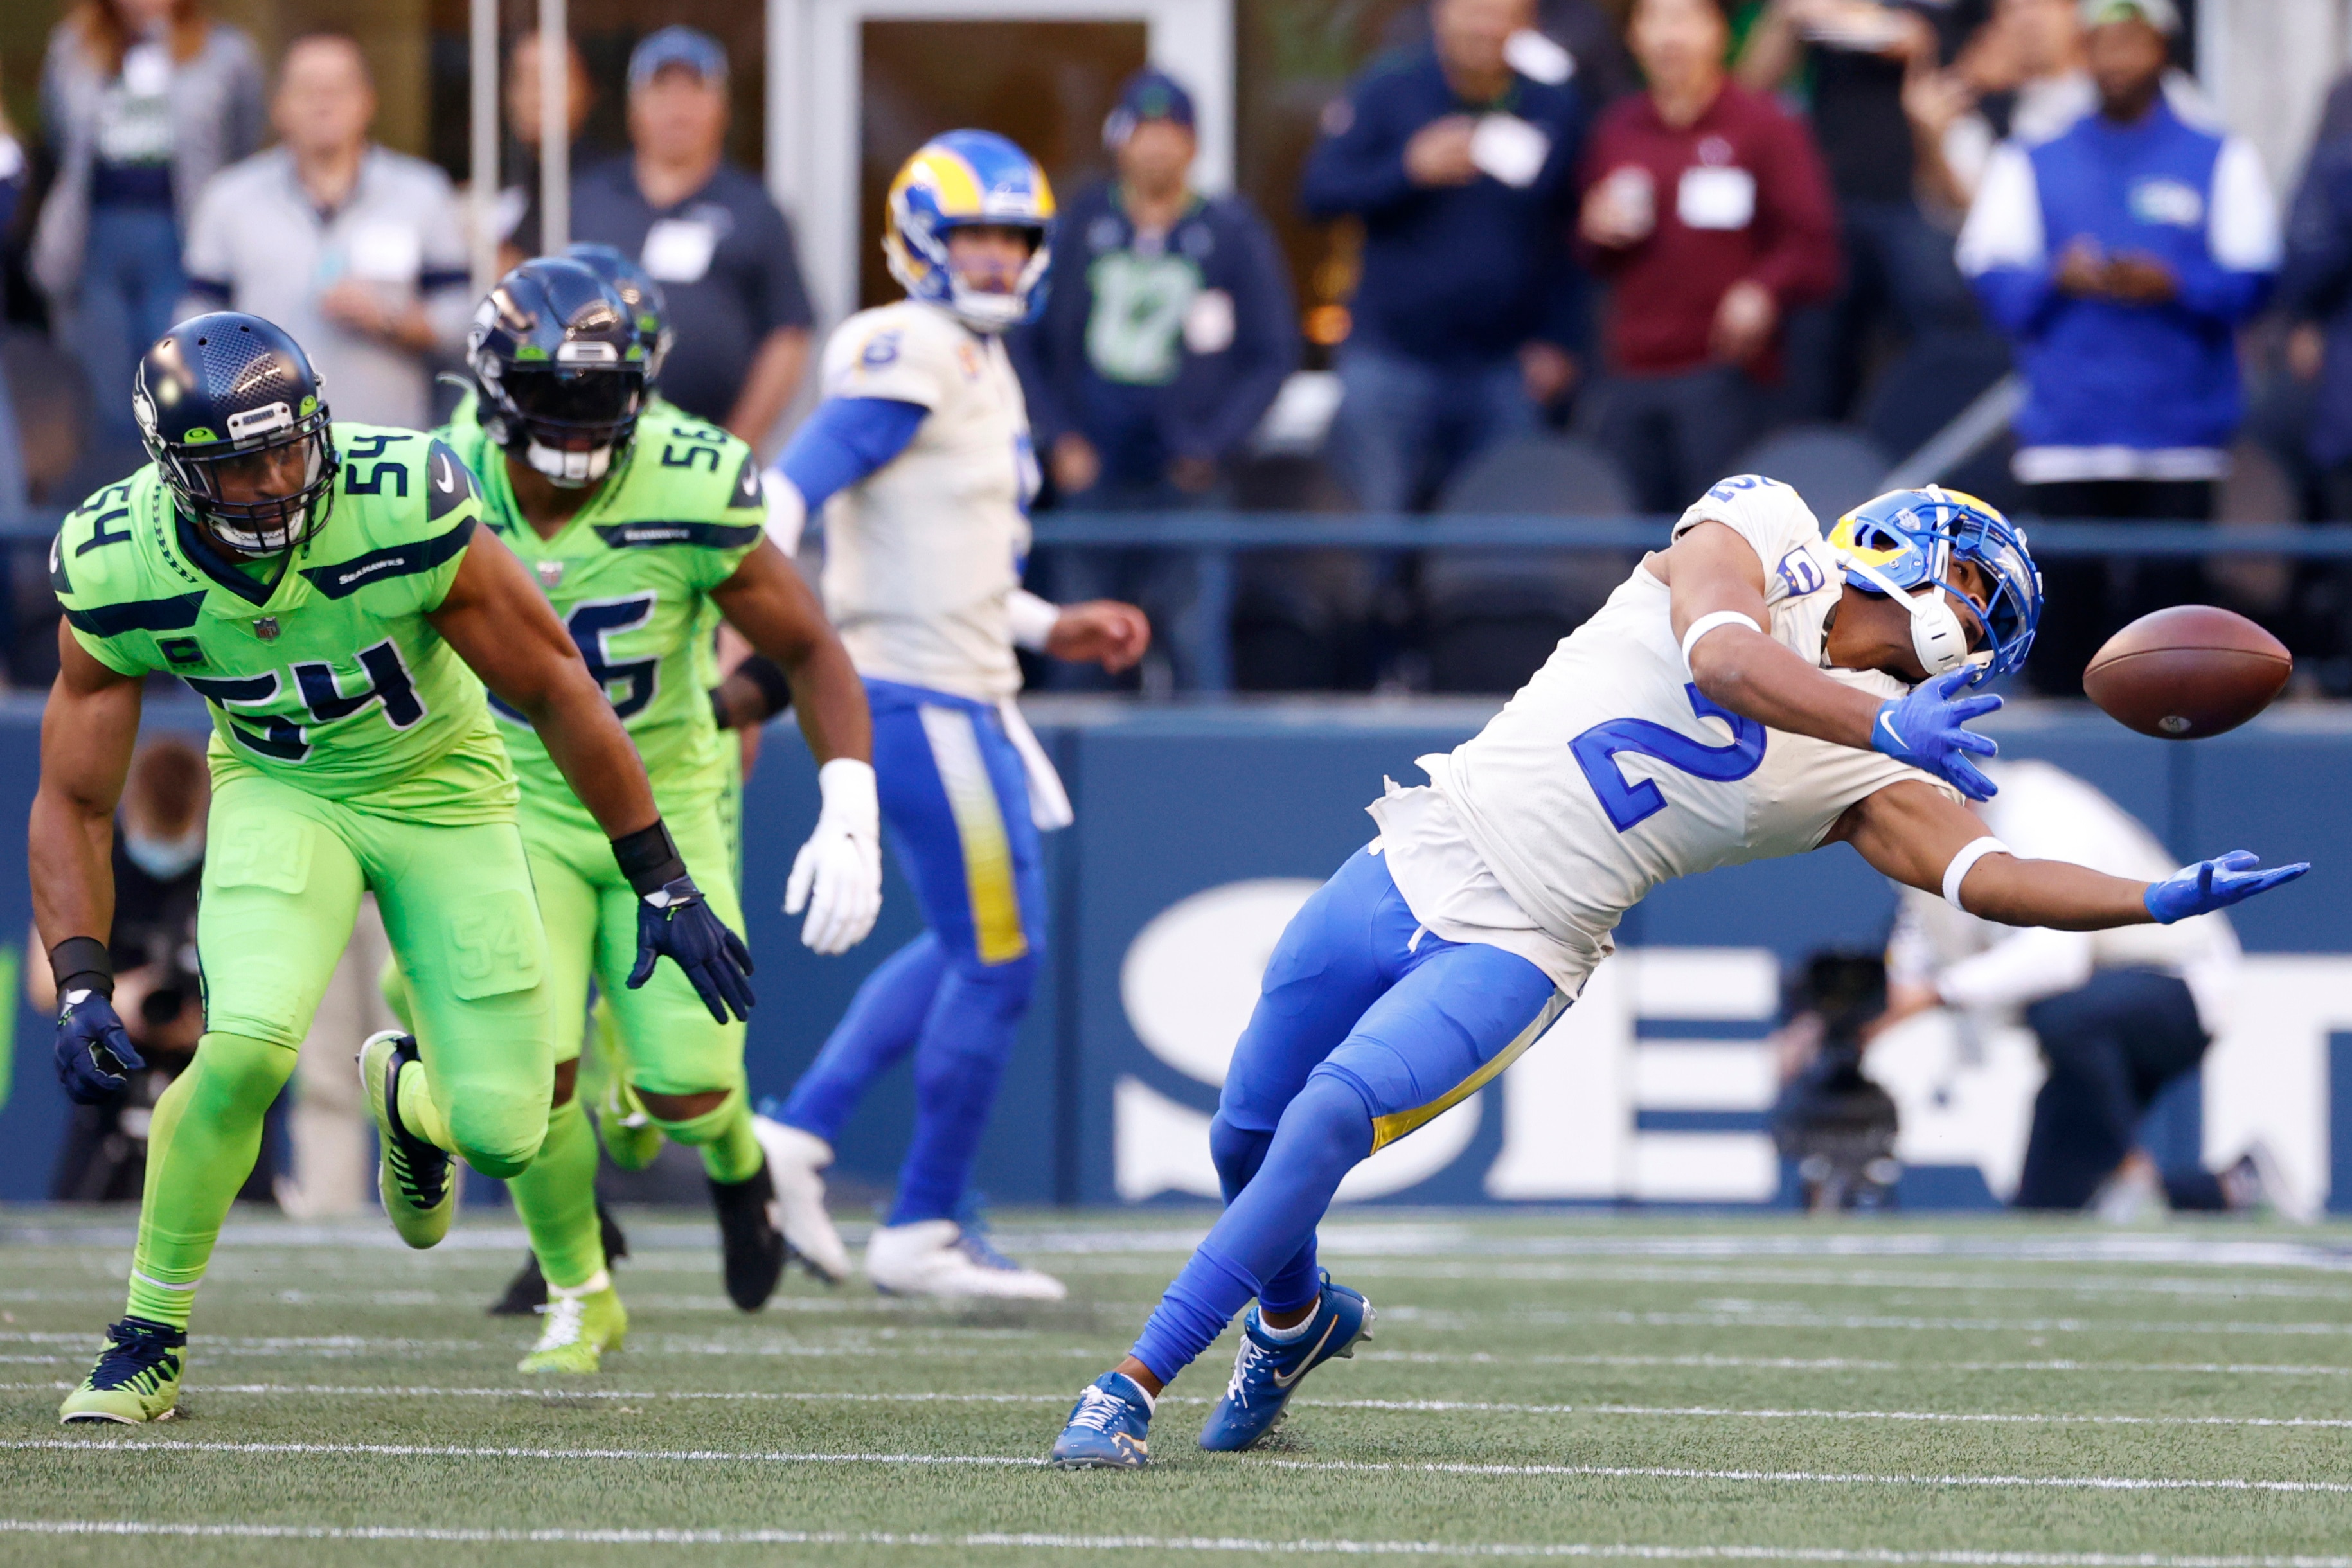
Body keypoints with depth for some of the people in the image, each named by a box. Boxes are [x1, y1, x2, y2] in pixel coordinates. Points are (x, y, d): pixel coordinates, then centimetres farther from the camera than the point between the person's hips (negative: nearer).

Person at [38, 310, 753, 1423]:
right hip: (281, 792, 0)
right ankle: (148, 1342, -9)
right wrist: (82, 990, -25)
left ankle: (407, 1096, 34)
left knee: (503, 1133, -6)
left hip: (440, 787, 0)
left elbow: (556, 692, -17)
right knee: (247, 1045, -28)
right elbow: (74, 801, -13)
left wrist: (663, 886, -13)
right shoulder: (121, 572, -23)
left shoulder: (405, 512, -30)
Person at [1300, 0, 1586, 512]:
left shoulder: (1556, 108, 4)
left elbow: (1572, 237, 9)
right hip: (1391, 361, -1)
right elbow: (1318, 191, -7)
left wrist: (1557, 339, 3)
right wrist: (1410, 170, -21)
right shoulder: (1387, 93, -2)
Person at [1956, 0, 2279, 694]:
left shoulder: (2220, 161, 10)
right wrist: (2057, 279, -12)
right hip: (2065, 423, 1)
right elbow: (1990, 273, 7)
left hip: (2181, 432, -1)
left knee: (2168, 590, -7)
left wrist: (2173, 285, -15)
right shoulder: (2031, 164, 15)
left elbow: (2252, 279, 2)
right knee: (2067, 599, -4)